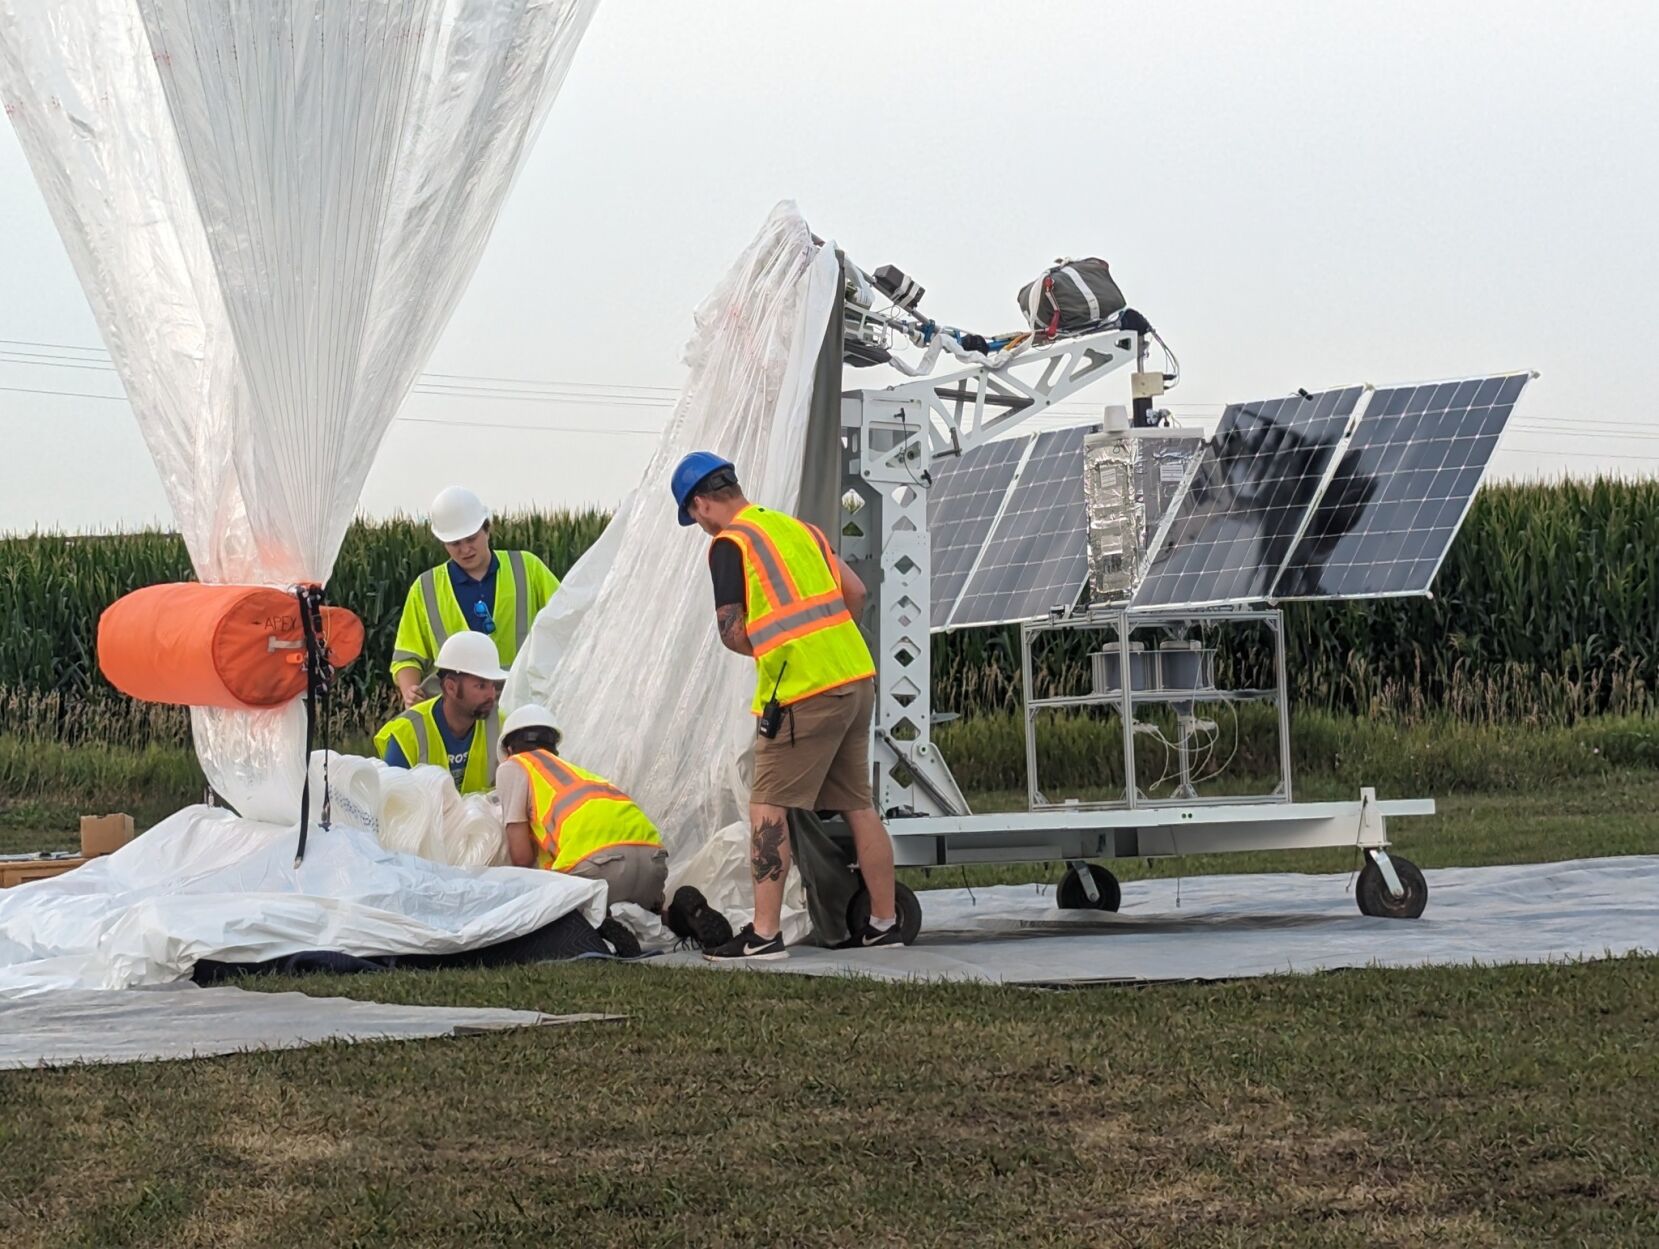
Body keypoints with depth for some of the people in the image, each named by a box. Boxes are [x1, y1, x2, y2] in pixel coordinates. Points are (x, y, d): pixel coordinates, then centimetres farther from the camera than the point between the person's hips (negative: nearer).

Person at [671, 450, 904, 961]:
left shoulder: (729, 543, -4)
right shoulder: (797, 527, 17)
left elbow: (732, 633, -6)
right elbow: (856, 592, 15)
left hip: (802, 692, -8)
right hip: (858, 676, 8)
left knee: (768, 808, -3)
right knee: (858, 805, 13)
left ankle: (765, 933, -7)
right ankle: (884, 923, 17)